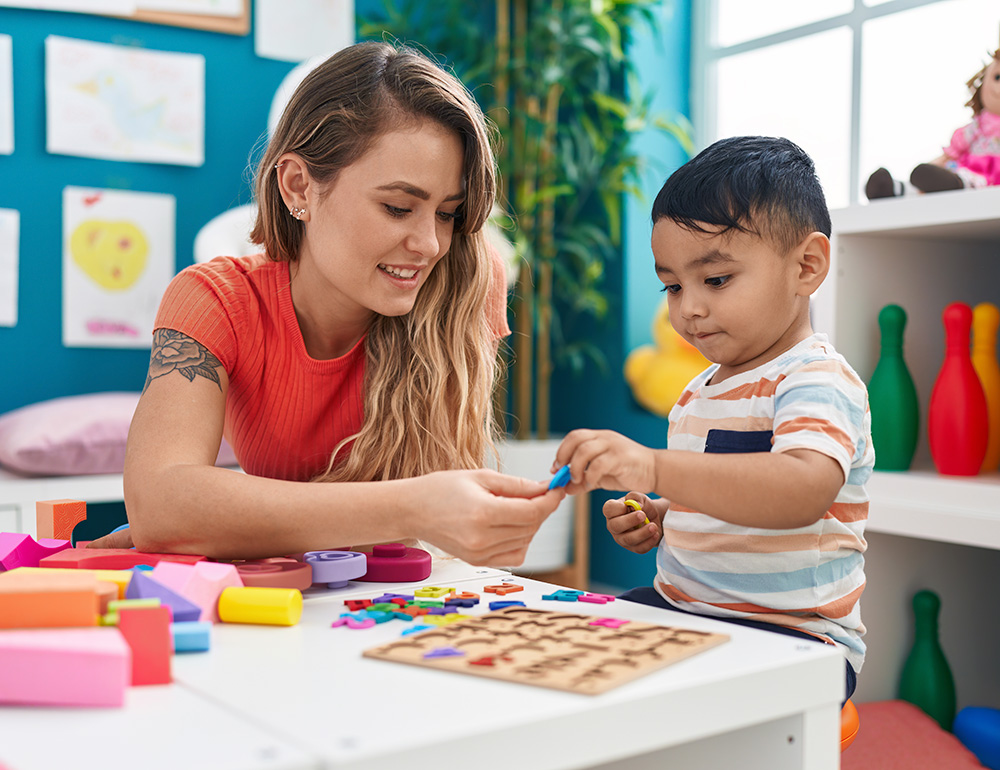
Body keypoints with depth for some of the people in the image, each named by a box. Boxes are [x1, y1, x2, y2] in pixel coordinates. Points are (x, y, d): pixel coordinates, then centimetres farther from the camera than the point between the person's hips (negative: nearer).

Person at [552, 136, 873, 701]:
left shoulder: (818, 380, -15)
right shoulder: (700, 390, 14)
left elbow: (804, 492, -37)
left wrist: (654, 468, -47)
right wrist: (659, 518, 8)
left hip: (790, 635, -8)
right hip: (678, 608, 9)